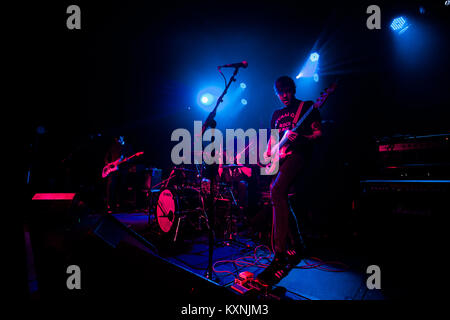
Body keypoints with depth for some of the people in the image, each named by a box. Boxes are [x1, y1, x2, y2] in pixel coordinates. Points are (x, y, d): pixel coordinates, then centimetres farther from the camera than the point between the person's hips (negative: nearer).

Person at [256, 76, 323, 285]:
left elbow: (318, 133, 0)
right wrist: (267, 153, 7)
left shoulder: (307, 107, 8)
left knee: (276, 191, -30)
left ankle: (280, 257, -29)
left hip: (298, 153, -8)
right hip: (281, 158, 8)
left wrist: (300, 137, -19)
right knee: (280, 198, -1)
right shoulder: (277, 114, 25)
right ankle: (297, 246, 17)